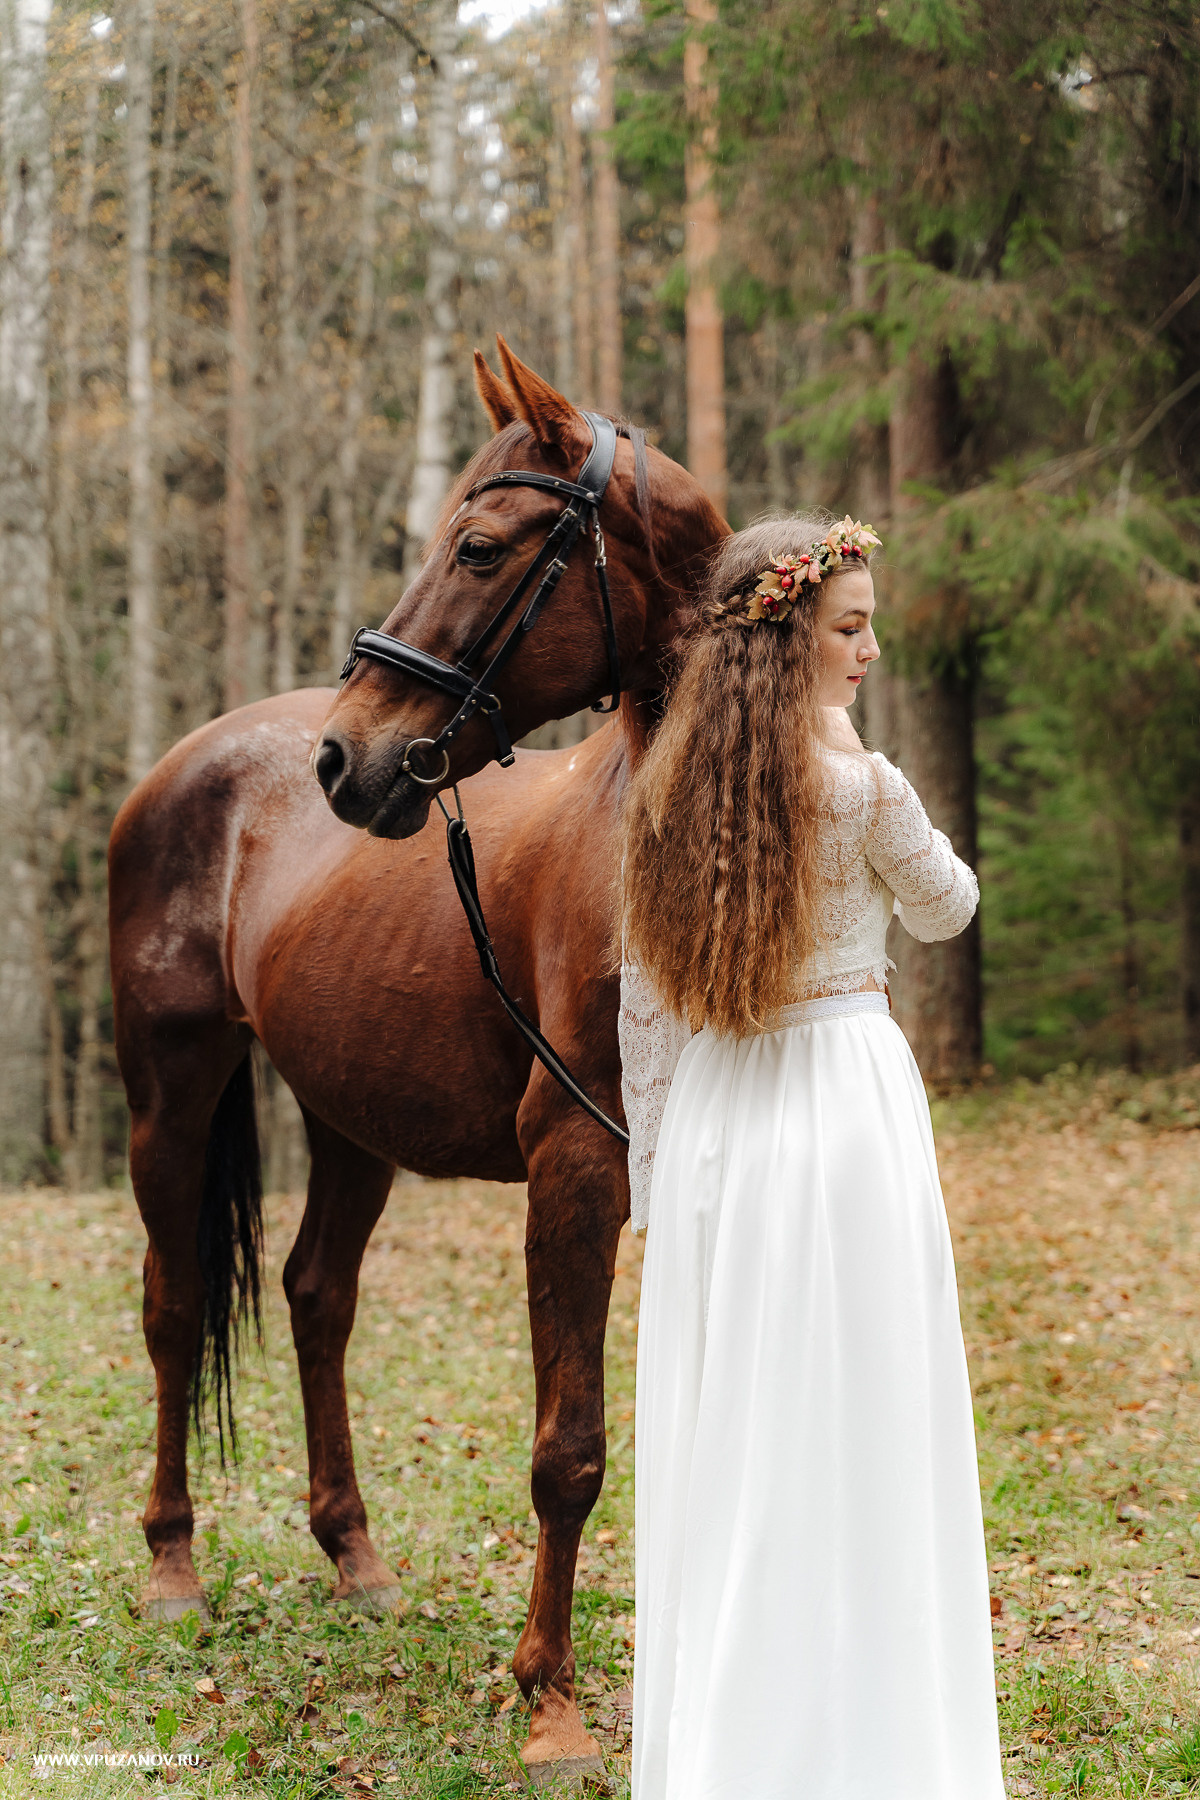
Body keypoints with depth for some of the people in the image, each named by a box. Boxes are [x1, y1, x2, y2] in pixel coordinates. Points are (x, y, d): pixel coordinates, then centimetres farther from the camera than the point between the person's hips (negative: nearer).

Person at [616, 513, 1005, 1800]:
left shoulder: (660, 795, 2)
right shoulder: (862, 787, -13)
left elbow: (642, 1007, 6)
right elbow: (947, 909, 6)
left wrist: (653, 1171, 13)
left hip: (710, 1123, 5)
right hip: (844, 1101, -5)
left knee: (719, 1437, 13)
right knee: (851, 1437, 5)